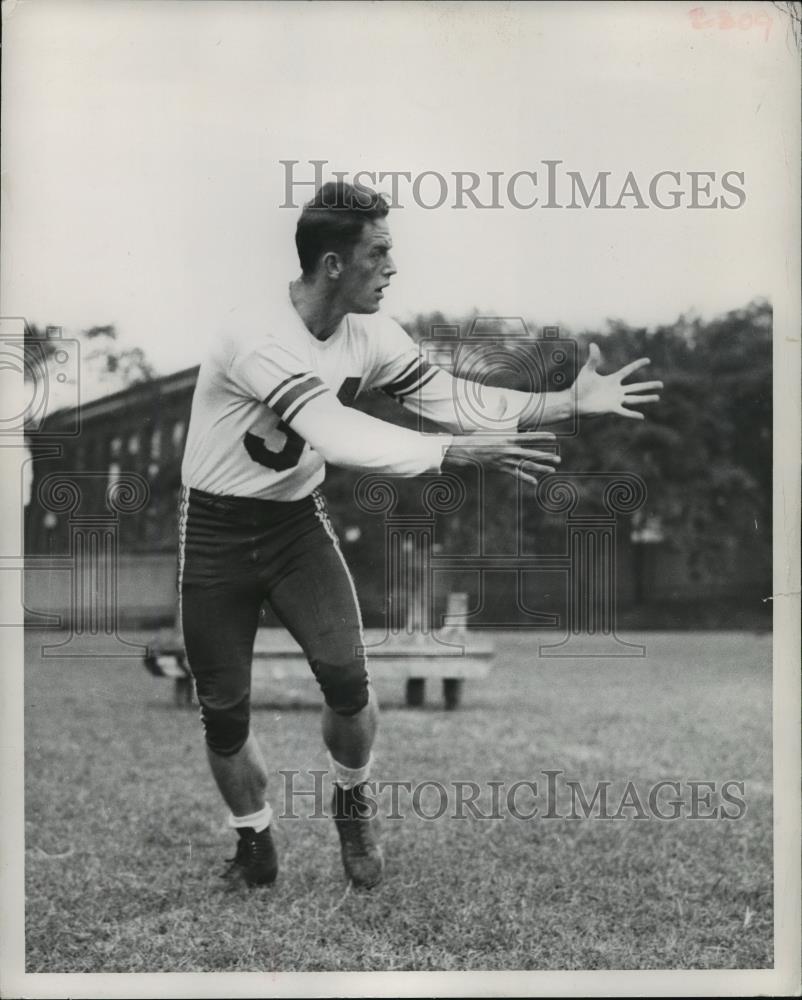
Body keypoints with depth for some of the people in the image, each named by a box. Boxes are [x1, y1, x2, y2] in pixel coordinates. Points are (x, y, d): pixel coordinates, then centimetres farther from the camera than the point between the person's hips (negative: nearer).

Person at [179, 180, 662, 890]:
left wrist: (569, 402, -12)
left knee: (347, 680, -12)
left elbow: (449, 396, -4)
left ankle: (352, 804, 18)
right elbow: (333, 431, -38)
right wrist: (455, 451, -44)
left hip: (297, 518, 4)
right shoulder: (258, 336, -28)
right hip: (217, 531, -4)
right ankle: (253, 836, 29)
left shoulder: (368, 336, -6)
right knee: (224, 714, 1)